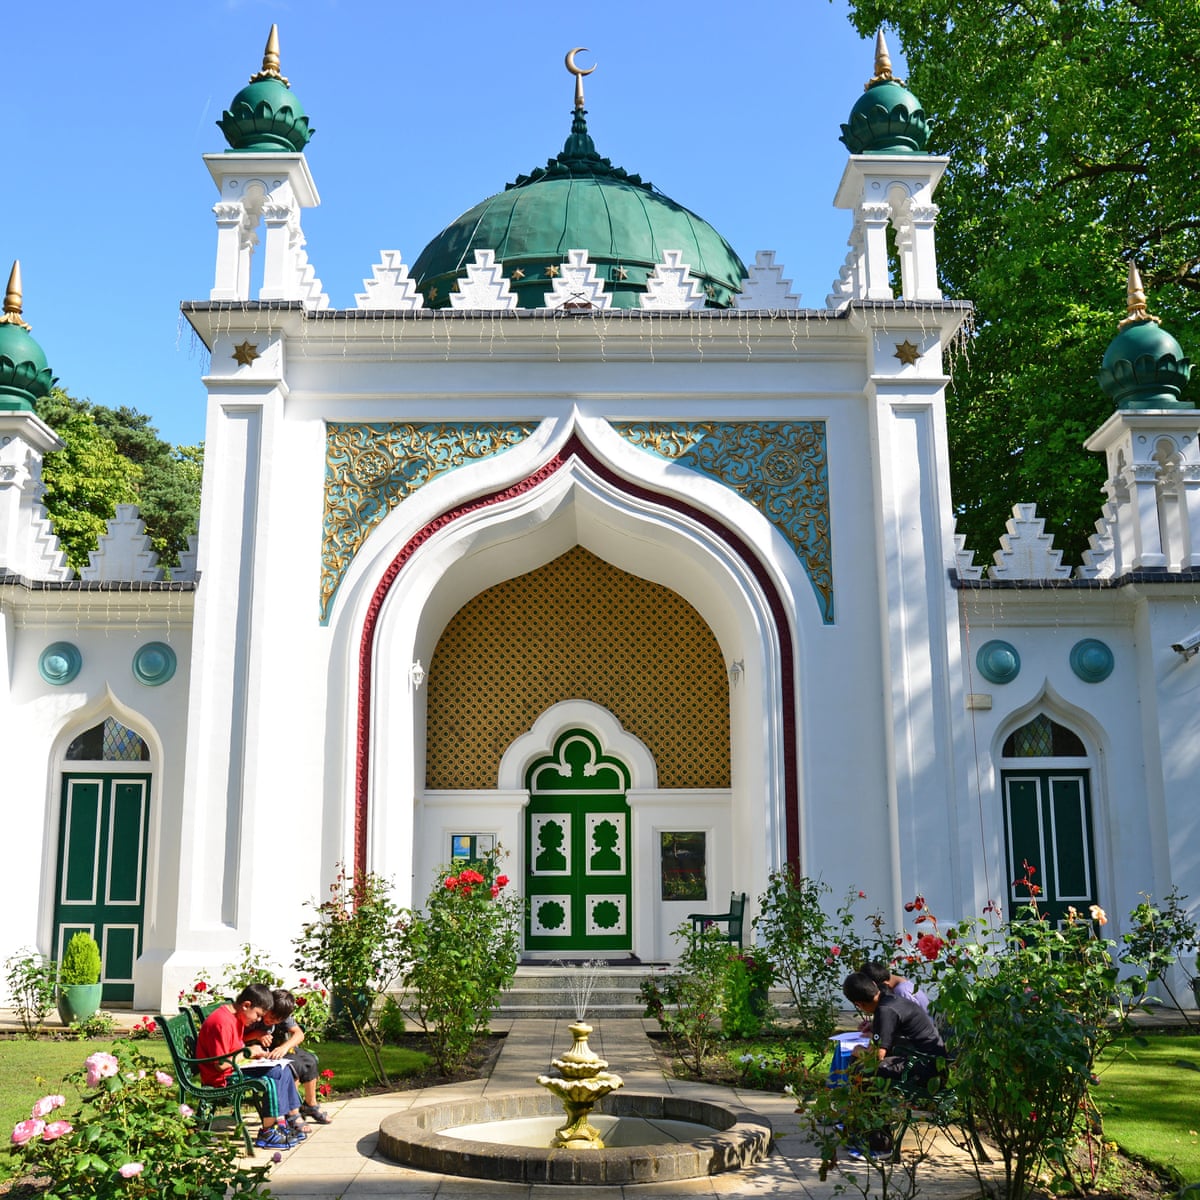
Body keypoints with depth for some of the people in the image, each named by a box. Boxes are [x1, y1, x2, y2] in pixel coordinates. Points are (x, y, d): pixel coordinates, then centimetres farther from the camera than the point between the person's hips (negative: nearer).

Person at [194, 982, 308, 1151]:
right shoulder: (222, 1022, -22)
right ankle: (268, 1133, -17)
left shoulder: (238, 1017, 11)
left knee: (283, 1069, 7)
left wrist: (254, 1051, 1)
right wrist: (248, 1052, -14)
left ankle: (293, 1119, 8)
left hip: (236, 1069, 11)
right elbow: (221, 1064, -24)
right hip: (223, 1079, -11)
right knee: (274, 1074, -23)